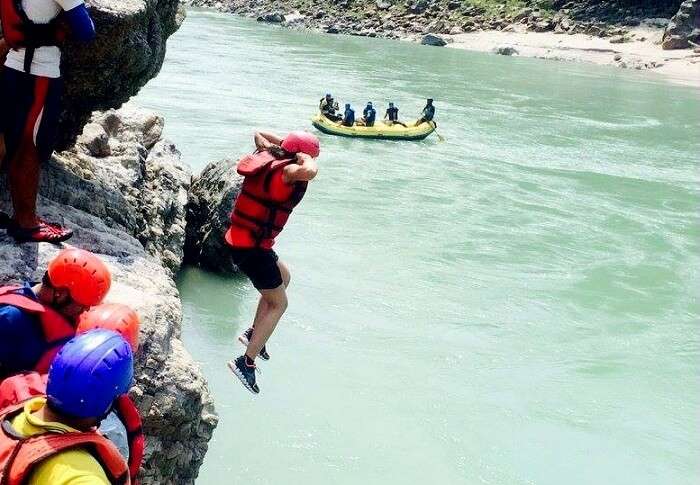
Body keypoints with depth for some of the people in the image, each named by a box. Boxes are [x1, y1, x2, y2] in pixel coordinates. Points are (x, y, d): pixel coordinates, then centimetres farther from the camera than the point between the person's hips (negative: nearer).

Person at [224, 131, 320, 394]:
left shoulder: (267, 157, 5)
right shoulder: (287, 170, -20)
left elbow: (260, 133, 28)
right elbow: (309, 172, -44)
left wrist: (285, 143, 16)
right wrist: (304, 158, -22)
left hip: (239, 238, 10)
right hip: (252, 247, -10)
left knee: (283, 277, 30)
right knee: (278, 304, 4)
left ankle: (254, 333, 33)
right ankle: (246, 363, 2)